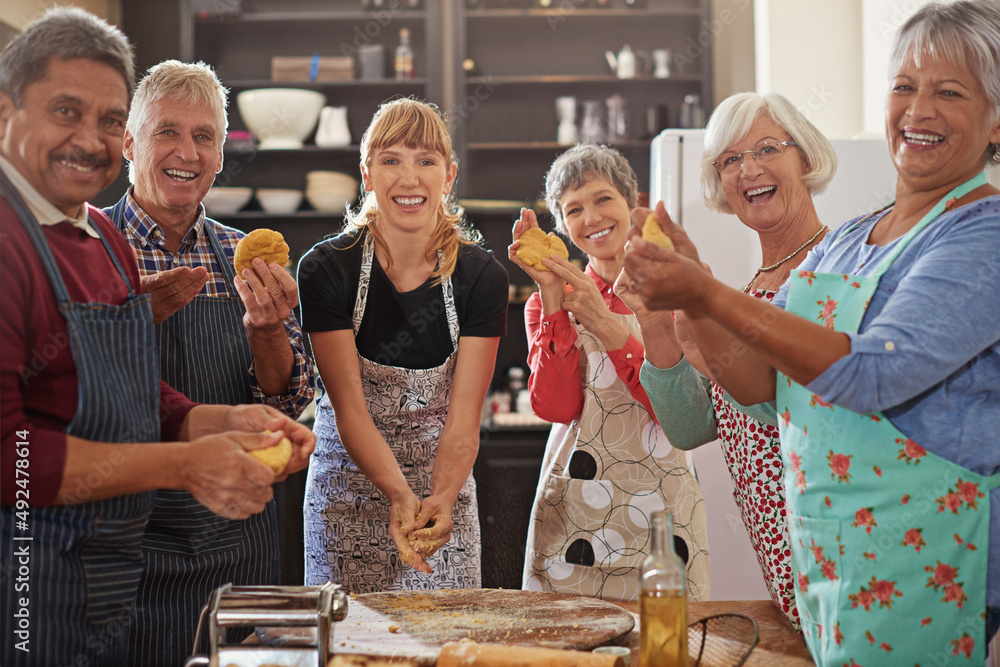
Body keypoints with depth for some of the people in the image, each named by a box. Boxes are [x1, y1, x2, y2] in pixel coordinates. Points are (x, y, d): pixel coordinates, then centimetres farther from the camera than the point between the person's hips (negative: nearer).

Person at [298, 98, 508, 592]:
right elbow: (349, 408, -16)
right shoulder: (325, 269, -11)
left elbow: (463, 418, -12)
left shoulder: (481, 276, -8)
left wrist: (441, 500, -31)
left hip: (444, 493, 1)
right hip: (348, 491, -1)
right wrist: (400, 494, -32)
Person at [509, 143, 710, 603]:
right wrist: (552, 298, -13)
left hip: (662, 502, -1)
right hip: (574, 506, 1)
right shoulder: (551, 302, 7)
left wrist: (605, 323, -17)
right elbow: (555, 407, -9)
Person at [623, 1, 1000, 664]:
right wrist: (689, 289, -9)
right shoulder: (844, 243, 11)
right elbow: (758, 385, 6)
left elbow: (871, 374, -24)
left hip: (920, 565, -7)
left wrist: (709, 294, -26)